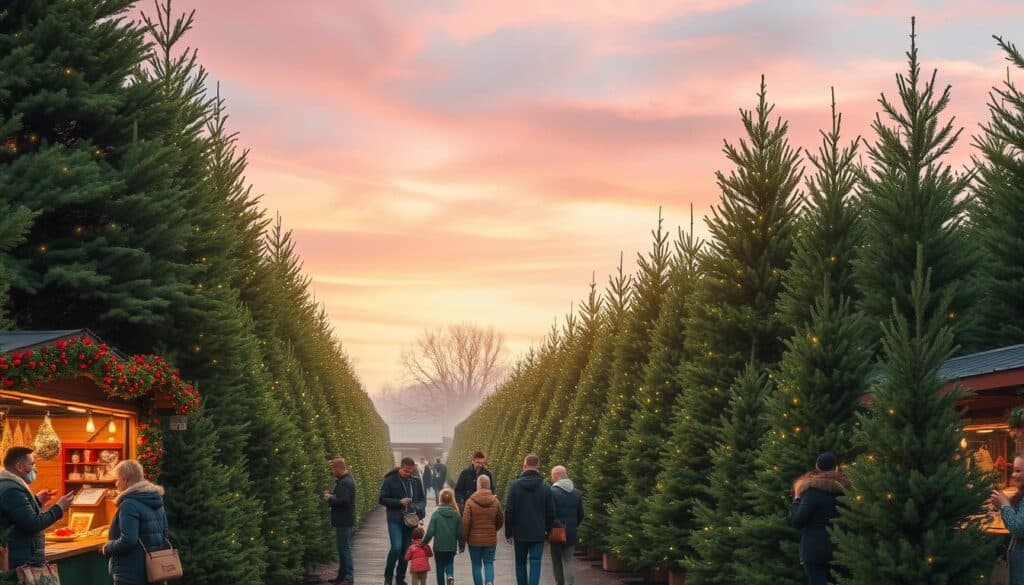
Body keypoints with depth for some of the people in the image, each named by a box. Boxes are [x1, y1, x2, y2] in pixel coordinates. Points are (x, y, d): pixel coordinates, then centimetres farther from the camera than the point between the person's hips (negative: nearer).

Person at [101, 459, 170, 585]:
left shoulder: (129, 504, -17)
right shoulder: (157, 502, 12)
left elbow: (127, 541, -24)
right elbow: (164, 534, 18)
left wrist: (107, 549, -8)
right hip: (153, 571, 9)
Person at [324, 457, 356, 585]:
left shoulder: (345, 483, -19)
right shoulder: (346, 480, 14)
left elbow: (344, 501, -27)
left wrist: (330, 499, -14)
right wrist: (331, 495, 8)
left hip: (343, 521, -11)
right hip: (344, 520, 11)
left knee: (344, 548, -8)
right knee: (343, 547, 15)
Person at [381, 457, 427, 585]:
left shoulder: (416, 481, 6)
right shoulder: (390, 480, -5)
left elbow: (423, 499, 13)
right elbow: (382, 499, -5)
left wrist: (418, 508, -9)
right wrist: (399, 502, -17)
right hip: (395, 520, -4)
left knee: (406, 550, 7)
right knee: (396, 548, -15)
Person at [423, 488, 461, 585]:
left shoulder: (436, 513, -10)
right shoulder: (456, 514, -5)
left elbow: (430, 531, -11)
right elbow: (460, 532, -1)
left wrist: (424, 542, 2)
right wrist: (461, 544, 14)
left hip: (439, 547, -2)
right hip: (451, 546, 2)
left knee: (440, 567, 13)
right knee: (449, 563, 19)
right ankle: (450, 576, -9)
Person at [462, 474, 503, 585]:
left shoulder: (470, 501, -11)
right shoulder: (495, 501, -2)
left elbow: (465, 522, -11)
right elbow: (500, 521, 8)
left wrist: (463, 538, 1)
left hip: (474, 539, -2)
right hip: (491, 539, 2)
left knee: (476, 565, 10)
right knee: (489, 563, 9)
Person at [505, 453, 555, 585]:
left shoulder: (516, 485, -6)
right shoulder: (545, 487, -2)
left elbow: (509, 511, -6)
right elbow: (551, 513, 1)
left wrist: (508, 533, 1)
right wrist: (548, 531, 13)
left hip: (520, 533, 0)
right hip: (538, 534, 0)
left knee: (520, 563, 14)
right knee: (535, 563, 0)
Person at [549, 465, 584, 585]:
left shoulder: (553, 491, -12)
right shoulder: (577, 493, 6)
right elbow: (581, 514, 10)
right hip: (572, 533, 4)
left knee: (557, 561, 8)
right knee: (568, 560, 7)